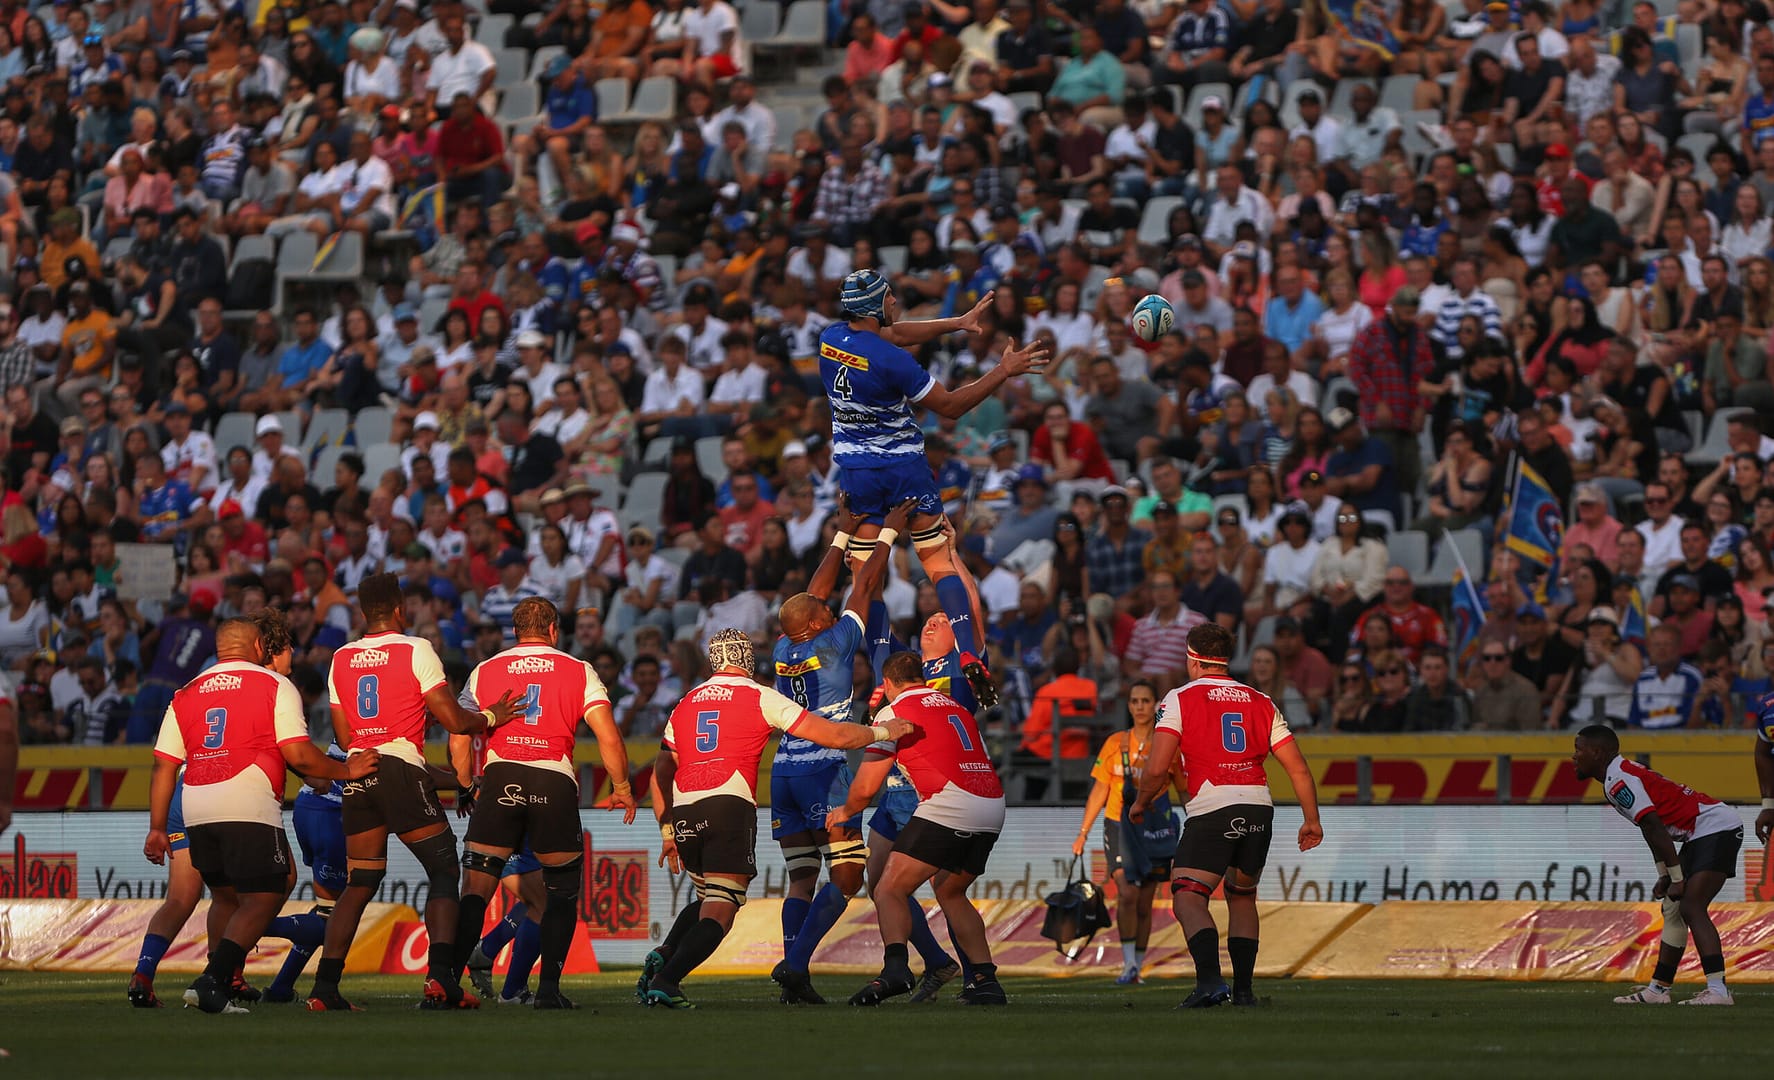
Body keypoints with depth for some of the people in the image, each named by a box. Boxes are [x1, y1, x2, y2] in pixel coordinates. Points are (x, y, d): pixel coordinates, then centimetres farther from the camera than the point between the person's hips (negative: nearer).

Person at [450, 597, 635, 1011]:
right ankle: (549, 987, 5)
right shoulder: (579, 673, 12)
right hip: (555, 783, -1)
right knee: (563, 891, 15)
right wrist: (622, 787, 16)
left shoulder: (483, 672, 15)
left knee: (475, 890, 1)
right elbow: (609, 737, 4)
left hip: (499, 778, 1)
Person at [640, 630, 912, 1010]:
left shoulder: (686, 705, 21)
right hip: (729, 807, -5)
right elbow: (835, 736, 8)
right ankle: (665, 981, -20)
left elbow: (661, 775, 23)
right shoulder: (760, 698, 7)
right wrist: (882, 732, 23)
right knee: (719, 912, -2)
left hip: (683, 813, 5)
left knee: (709, 898, 24)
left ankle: (663, 956, 1)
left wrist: (667, 832, 29)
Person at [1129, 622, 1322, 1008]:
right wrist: (1312, 820, 23)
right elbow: (1298, 768, 14)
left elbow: (1157, 768, -5)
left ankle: (1210, 979, -28)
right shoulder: (1261, 704, 17)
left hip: (1211, 808, -5)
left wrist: (1141, 803, 14)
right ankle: (1243, 988, 19)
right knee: (1242, 896, 23)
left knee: (1188, 899, -7)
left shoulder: (1180, 699, 4)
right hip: (1259, 808, 5)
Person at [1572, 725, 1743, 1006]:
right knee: (1673, 910, 12)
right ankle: (1658, 989, 16)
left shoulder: (1617, 780, -16)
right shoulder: (1621, 776, 16)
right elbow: (1654, 831, 23)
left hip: (1717, 829, -11)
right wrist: (1665, 875, 20)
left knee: (1691, 907, -20)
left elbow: (1655, 828, -21)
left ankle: (1718, 990, -28)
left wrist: (1676, 878, -18)